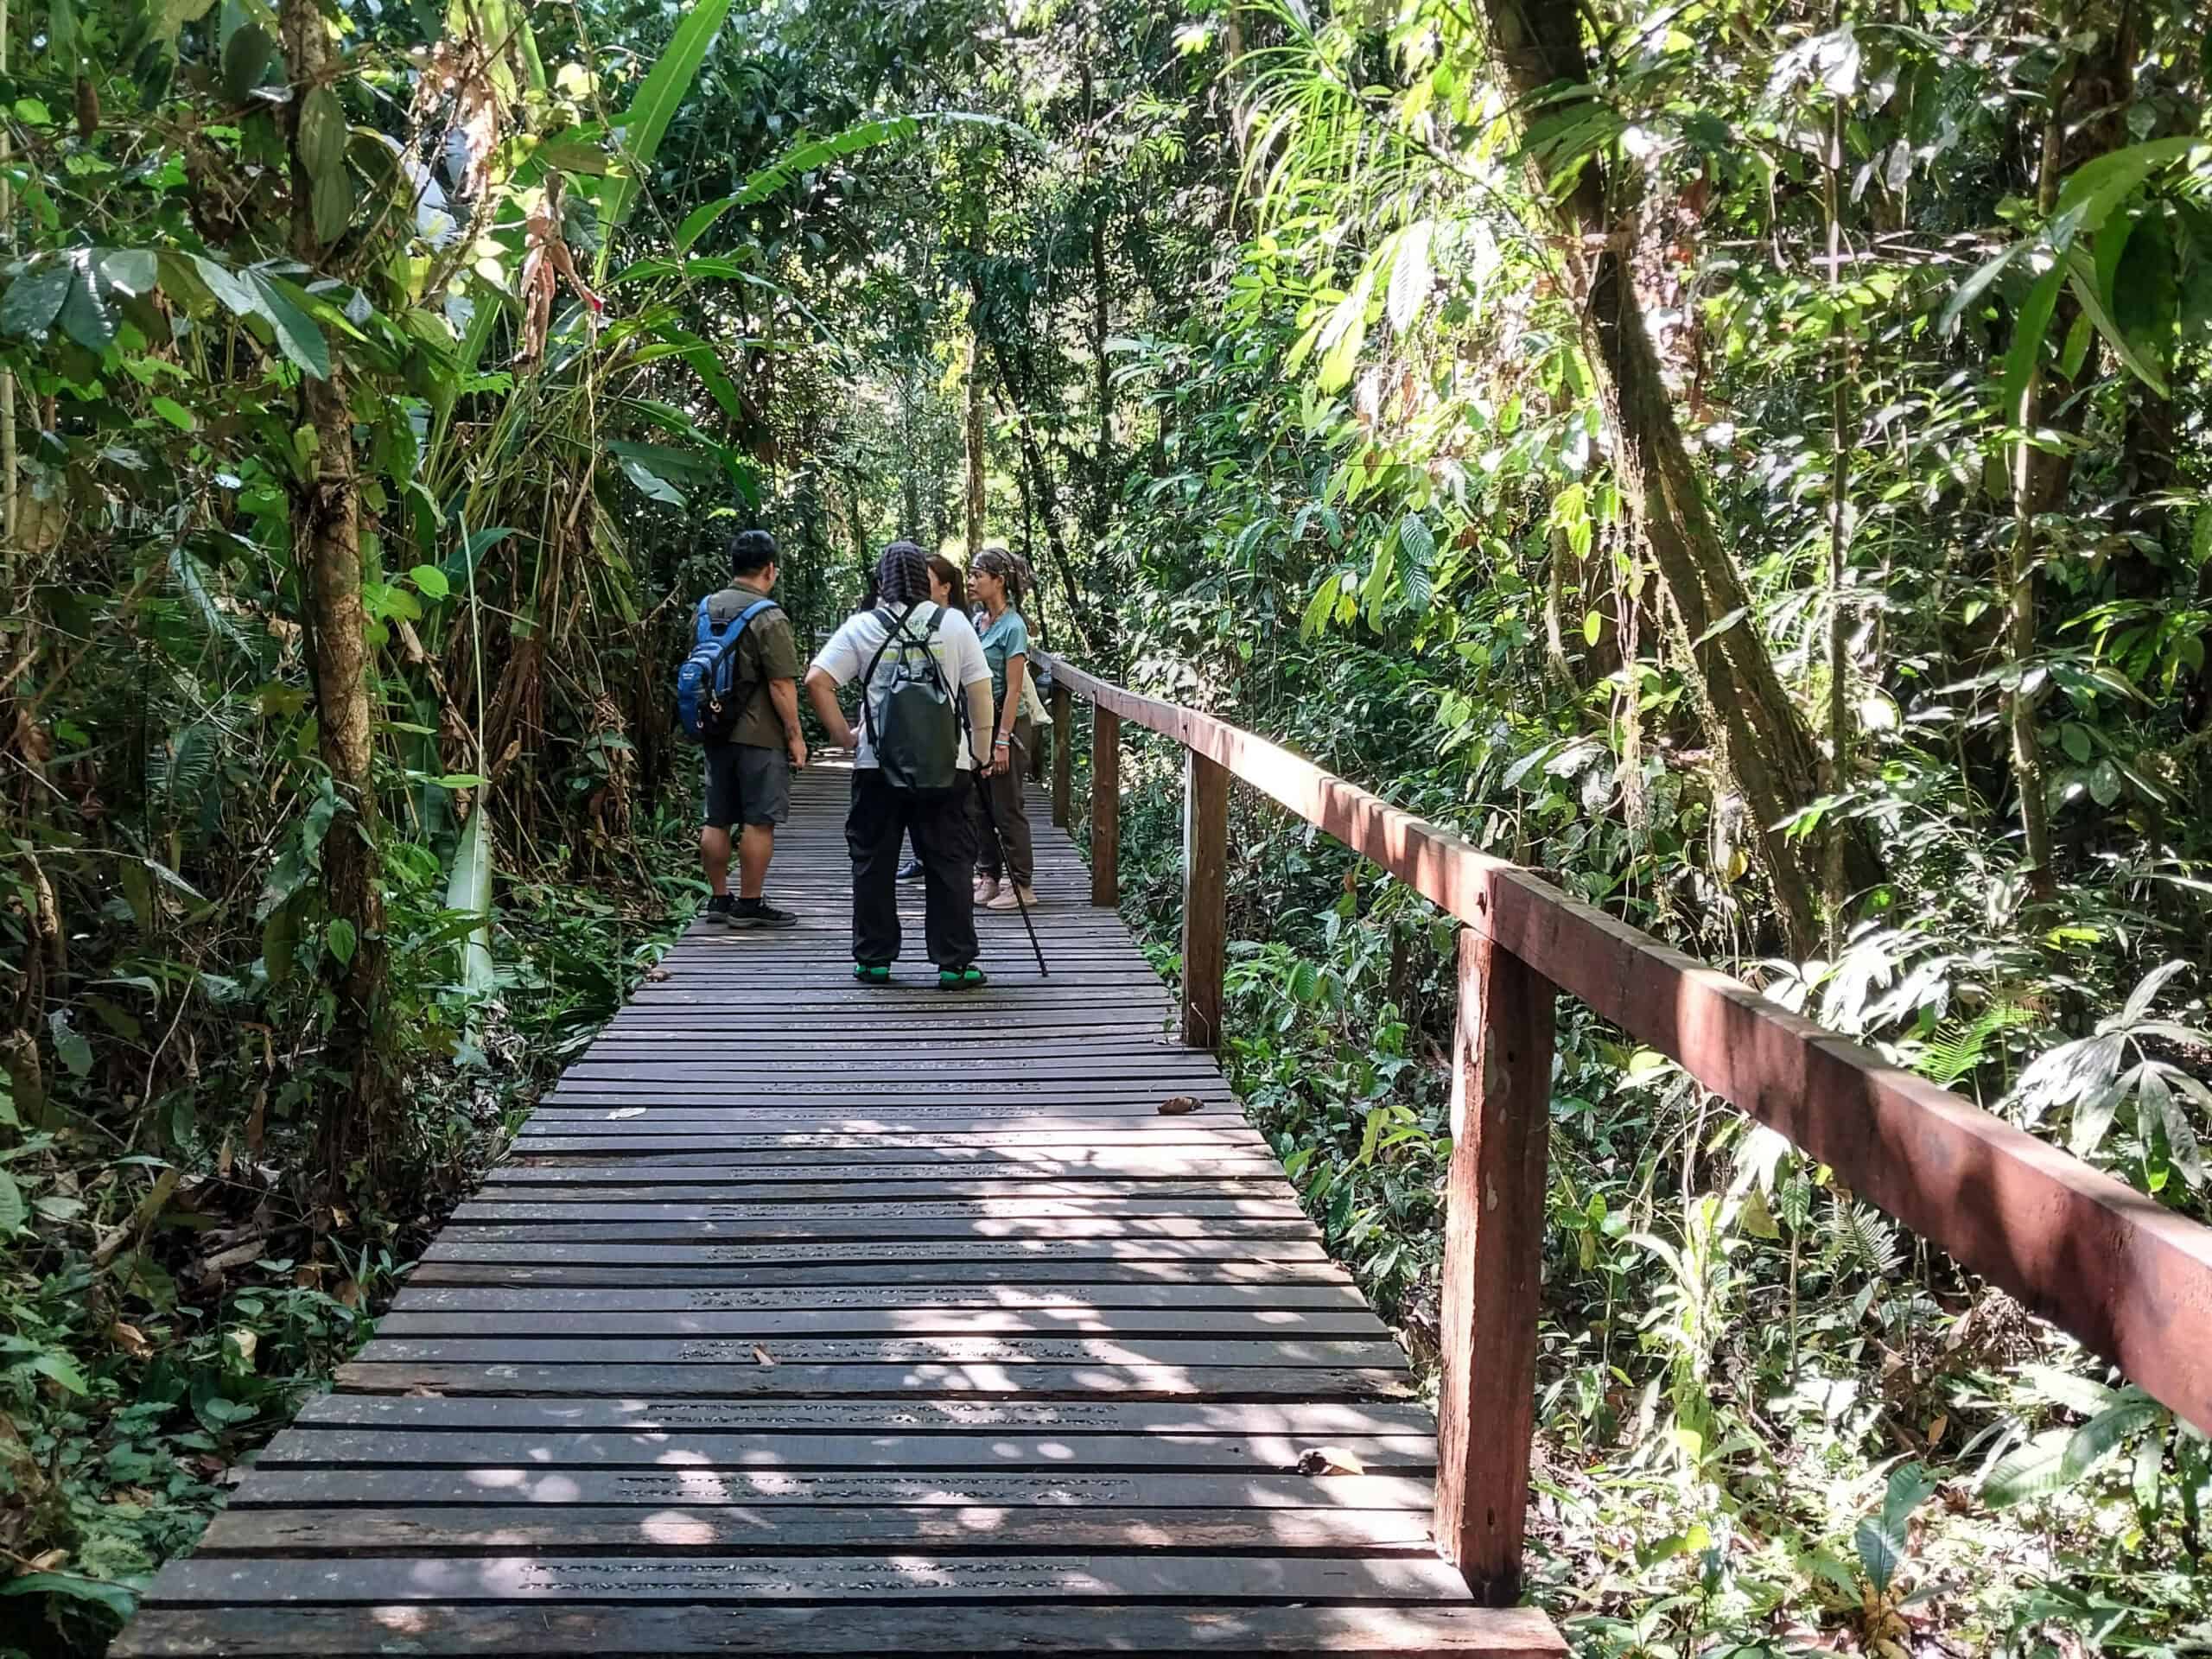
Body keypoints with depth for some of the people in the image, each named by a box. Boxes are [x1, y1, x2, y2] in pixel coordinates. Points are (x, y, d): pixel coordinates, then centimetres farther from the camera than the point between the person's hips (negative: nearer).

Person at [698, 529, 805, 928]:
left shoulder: (706, 609, 9)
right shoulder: (769, 618, -15)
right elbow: (781, 685, -17)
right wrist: (794, 735, -9)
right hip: (759, 735, -7)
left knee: (716, 820, 12)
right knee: (759, 822, -1)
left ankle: (719, 899, 19)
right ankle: (749, 905, 2)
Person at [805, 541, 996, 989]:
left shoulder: (862, 627, 0)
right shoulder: (954, 623, 2)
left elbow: (816, 681, -6)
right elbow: (979, 690, 1)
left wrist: (843, 735, 2)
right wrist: (983, 747, 9)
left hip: (878, 766, 0)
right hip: (945, 765, 0)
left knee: (873, 863, 11)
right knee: (949, 864, 5)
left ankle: (873, 960, 15)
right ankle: (954, 963, 6)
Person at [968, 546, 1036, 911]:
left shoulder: (1013, 627, -14)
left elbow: (1013, 689, -16)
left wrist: (1002, 742, -19)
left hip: (1005, 723, -8)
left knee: (1007, 808, -1)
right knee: (979, 806, 12)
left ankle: (1021, 885, 8)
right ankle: (988, 877, 22)